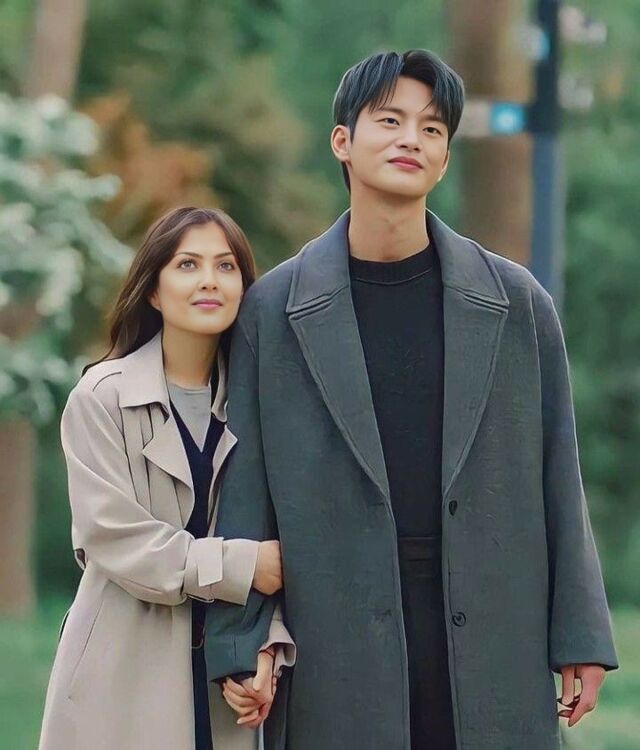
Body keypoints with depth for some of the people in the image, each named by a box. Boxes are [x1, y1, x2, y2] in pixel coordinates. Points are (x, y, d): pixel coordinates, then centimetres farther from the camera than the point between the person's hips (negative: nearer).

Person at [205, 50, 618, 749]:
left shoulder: (516, 303, 7)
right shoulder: (272, 310, 5)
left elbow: (556, 480, 7)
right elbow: (244, 488, 4)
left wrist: (580, 639, 4)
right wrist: (237, 645, -2)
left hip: (492, 658, 1)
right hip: (337, 658, -1)